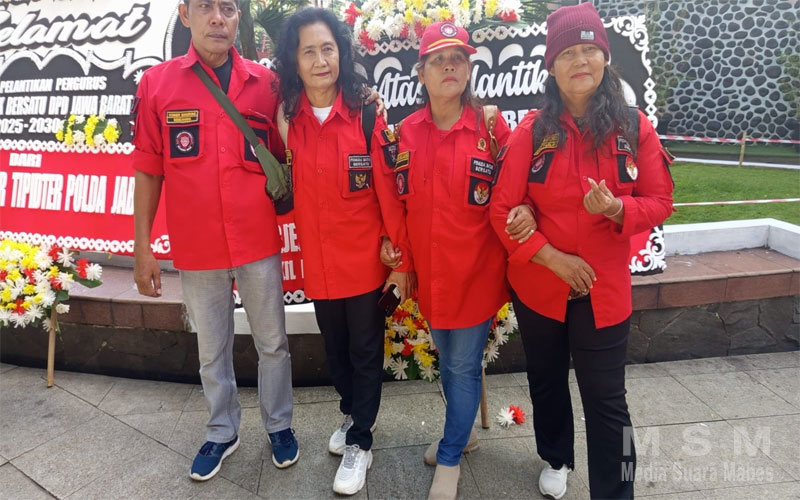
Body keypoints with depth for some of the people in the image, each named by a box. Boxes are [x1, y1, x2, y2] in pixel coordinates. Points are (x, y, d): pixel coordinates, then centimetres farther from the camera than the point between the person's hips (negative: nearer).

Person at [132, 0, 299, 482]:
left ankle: (280, 425, 34)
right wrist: (142, 246, 0)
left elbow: (282, 157, 7)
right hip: (196, 248, 0)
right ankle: (222, 433, 37)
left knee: (273, 342, 13)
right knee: (212, 350, 16)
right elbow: (149, 170, 1)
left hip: (260, 243, 0)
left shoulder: (266, 82, 0)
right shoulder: (157, 84, 0)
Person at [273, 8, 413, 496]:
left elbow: (390, 192, -10)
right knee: (335, 348, 21)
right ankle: (353, 414, 46)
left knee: (365, 352, 11)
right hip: (318, 261, 4)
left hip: (365, 259, -3)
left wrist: (402, 259, -9)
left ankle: (360, 442, 29)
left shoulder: (366, 114, -11)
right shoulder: (286, 117, -3)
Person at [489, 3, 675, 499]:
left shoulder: (635, 127, -4)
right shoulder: (531, 131, -7)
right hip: (538, 285, 1)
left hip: (604, 288, -1)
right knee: (547, 381, 20)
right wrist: (551, 256, -17)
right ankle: (556, 460, 46)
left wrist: (617, 209, -22)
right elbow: (502, 211, -9)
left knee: (606, 398, 4)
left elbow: (660, 202, -1)